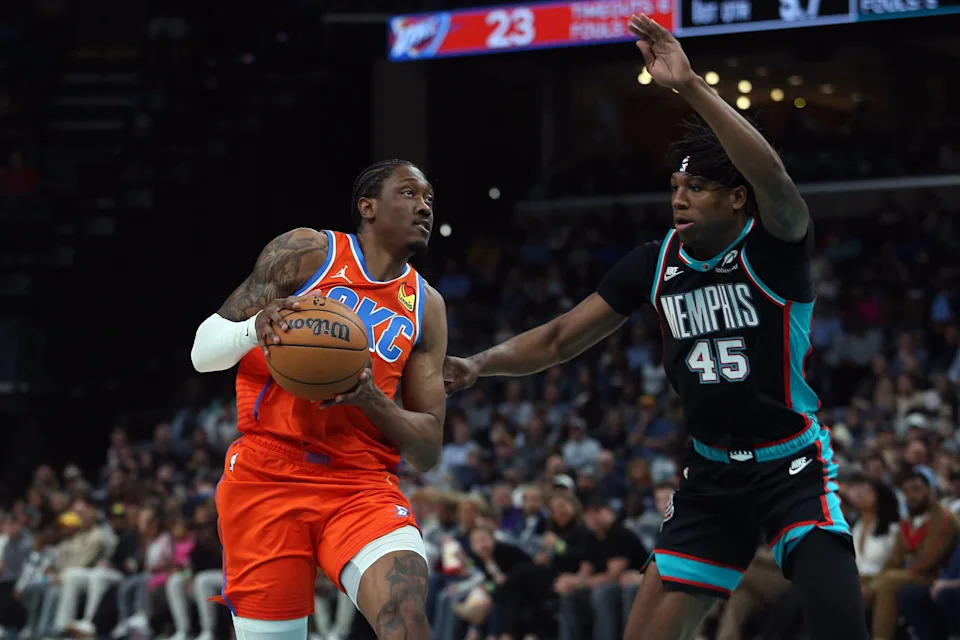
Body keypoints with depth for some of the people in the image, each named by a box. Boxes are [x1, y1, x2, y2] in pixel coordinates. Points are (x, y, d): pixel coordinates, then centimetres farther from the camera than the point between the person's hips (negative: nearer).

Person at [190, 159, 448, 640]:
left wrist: (369, 398, -12)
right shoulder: (305, 252, 3)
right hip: (267, 477, -2)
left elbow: (428, 451, 9)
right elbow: (203, 352, 2)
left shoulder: (425, 307, 12)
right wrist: (256, 326, -21)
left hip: (363, 485, 2)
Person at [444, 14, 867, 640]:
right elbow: (559, 338, 6)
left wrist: (692, 86, -45)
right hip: (712, 475, 5)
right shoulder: (656, 264, -1)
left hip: (794, 467, -5)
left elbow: (772, 177, -39)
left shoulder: (774, 248, -16)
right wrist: (478, 364, -10)